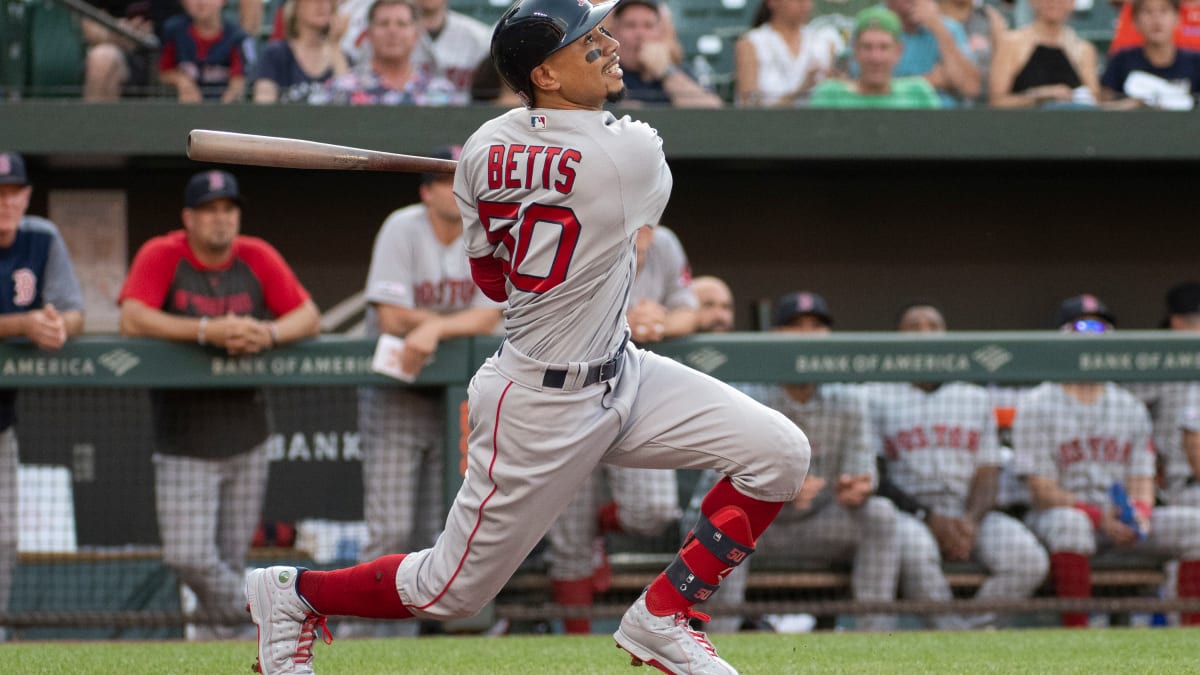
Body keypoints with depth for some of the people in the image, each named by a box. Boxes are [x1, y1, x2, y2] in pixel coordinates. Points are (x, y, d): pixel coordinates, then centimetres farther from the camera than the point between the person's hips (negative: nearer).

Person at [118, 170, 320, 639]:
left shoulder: (257, 258, 3)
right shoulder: (161, 256, -6)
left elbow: (309, 317, 1)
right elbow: (133, 319, -21)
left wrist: (268, 333, -22)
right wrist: (208, 331, -31)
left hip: (246, 441, 3)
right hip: (183, 445, -3)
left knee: (231, 560, 6)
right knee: (187, 556, -13)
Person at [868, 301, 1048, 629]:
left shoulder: (976, 397, 19)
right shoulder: (877, 397, 8)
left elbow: (988, 475, 11)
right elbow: (875, 478, -2)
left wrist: (971, 520, -12)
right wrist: (930, 518, -15)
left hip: (969, 515, 3)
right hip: (906, 513, -3)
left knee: (1027, 557, -26)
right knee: (914, 547, -40)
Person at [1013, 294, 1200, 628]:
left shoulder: (1131, 407, 16)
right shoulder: (1036, 406, 0)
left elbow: (1142, 478, 10)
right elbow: (1042, 490, -8)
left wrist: (1140, 512, -15)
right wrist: (1101, 519, -22)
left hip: (1121, 521, 5)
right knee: (1070, 522, -40)